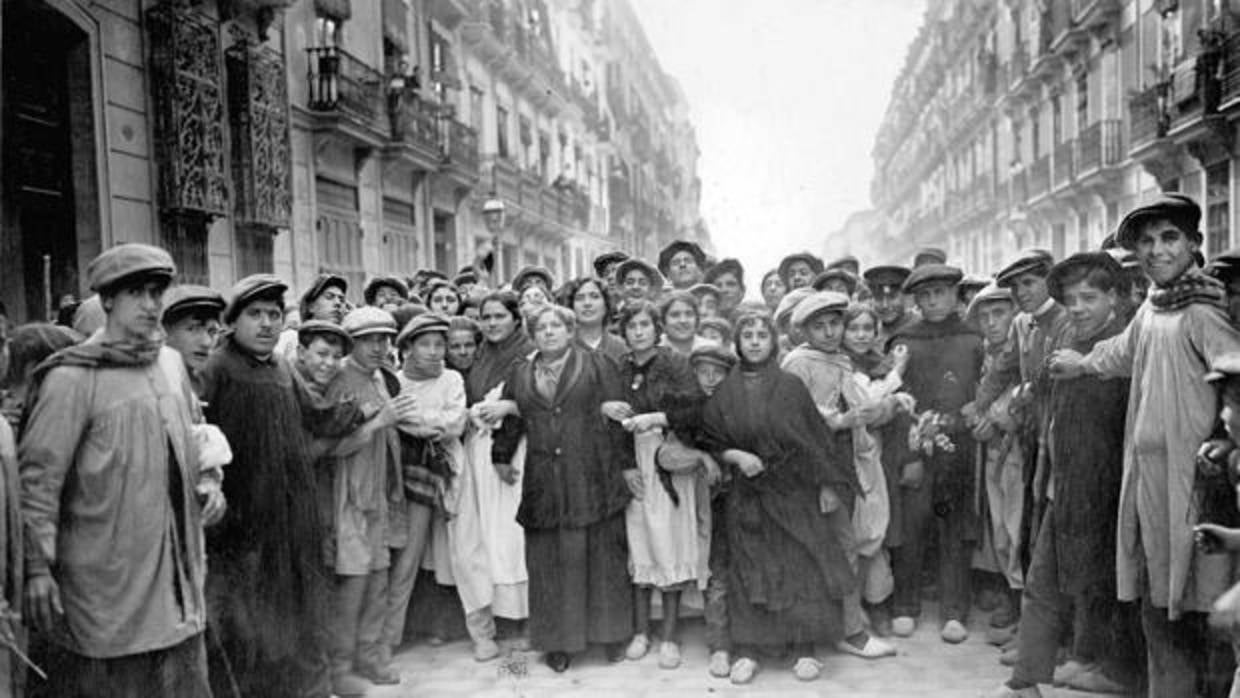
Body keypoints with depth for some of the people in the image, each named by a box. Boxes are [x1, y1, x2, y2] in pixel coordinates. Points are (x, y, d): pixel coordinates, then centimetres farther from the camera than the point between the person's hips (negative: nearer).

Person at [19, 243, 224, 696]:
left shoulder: (171, 362, 7)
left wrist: (208, 480, 4)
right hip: (106, 582, -6)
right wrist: (38, 568, -15)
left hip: (178, 572, 6)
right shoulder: (73, 377, -12)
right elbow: (39, 478, -12)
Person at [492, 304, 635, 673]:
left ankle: (611, 632, 19)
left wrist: (626, 463, -5)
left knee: (602, 557, 5)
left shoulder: (597, 366, 3)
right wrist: (500, 459, 5)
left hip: (595, 479, -2)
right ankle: (558, 641, 15)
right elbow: (508, 422, 14)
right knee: (549, 562, 4)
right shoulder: (519, 375, 13)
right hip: (544, 485, 3)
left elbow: (617, 418, -1)